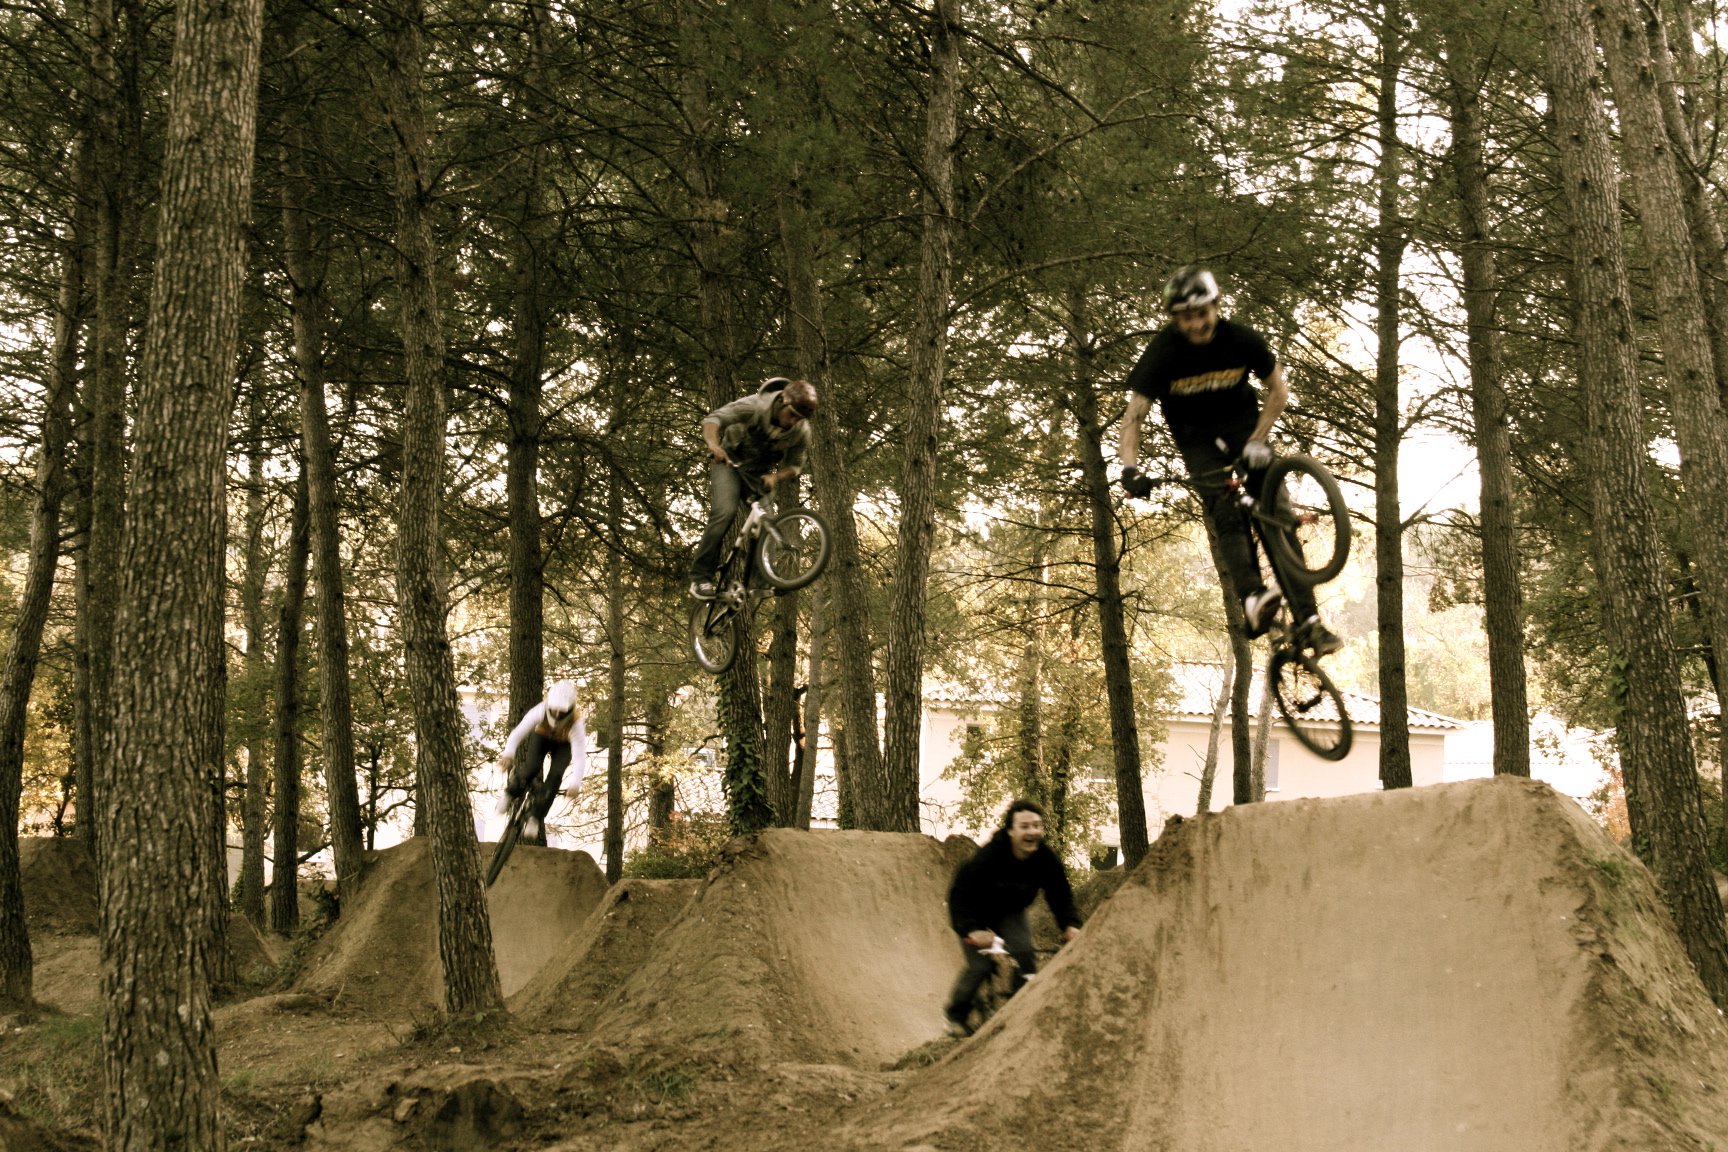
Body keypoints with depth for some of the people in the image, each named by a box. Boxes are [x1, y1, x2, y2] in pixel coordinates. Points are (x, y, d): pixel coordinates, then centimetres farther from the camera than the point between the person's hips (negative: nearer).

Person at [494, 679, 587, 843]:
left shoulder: (576, 723, -39)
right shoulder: (540, 711, -37)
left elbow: (580, 755, -41)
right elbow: (517, 734, -35)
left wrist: (576, 784, -50)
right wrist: (508, 755, -51)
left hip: (563, 744, 0)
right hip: (541, 737, 1)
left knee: (555, 775, -22)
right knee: (531, 768, -24)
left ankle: (535, 818, -10)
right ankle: (510, 794, 6)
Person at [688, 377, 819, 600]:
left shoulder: (801, 431, -15)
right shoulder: (753, 407, -28)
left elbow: (794, 465, -3)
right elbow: (714, 419, -35)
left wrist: (775, 477, -25)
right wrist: (714, 445, -56)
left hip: (762, 473, 4)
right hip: (731, 463, -4)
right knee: (725, 512, -24)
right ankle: (701, 576, -21)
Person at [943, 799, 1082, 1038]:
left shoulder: (1046, 859, -22)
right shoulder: (988, 857, -35)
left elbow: (1060, 895, -9)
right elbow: (959, 893, -31)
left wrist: (1070, 925, -26)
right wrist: (971, 930, -44)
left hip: (1010, 911, 4)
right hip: (976, 913, -3)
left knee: (1025, 956, -20)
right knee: (981, 966, -14)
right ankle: (956, 1015, 13)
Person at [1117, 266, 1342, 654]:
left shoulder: (1241, 339, -18)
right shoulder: (1163, 352, -22)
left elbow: (1278, 390, -5)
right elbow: (1134, 415, -23)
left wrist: (1257, 440, -15)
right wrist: (1130, 468, -37)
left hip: (1242, 422, 1)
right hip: (1196, 437, -1)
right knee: (1227, 516, -24)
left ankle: (1308, 621, -16)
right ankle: (1253, 598, -42)